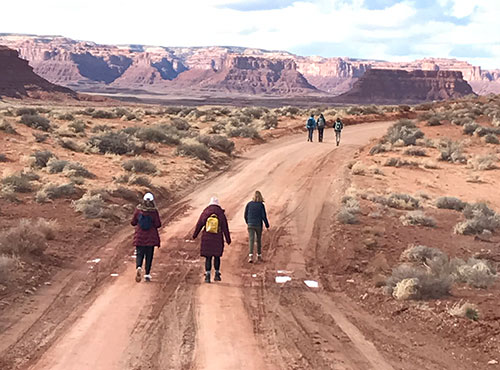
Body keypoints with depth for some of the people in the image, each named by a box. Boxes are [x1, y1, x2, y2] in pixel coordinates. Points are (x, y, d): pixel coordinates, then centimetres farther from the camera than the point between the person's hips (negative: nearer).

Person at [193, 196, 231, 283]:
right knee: (217, 256, 17)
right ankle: (217, 274, 19)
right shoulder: (221, 213, -6)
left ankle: (207, 276, -3)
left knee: (208, 257, 5)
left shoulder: (205, 212, -4)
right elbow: (225, 228, -5)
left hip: (206, 239, 0)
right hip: (217, 239, 0)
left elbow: (199, 225, 3)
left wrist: (195, 235, 17)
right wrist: (228, 239, 2)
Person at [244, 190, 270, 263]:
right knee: (259, 240, 16)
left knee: (251, 240, -4)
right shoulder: (261, 205, -7)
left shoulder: (249, 204, -1)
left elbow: (245, 215, 5)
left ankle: (251, 255, -21)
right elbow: (264, 216, -7)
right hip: (258, 225, 0)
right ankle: (259, 255, 26)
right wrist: (267, 225, 6)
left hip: (250, 225, 0)